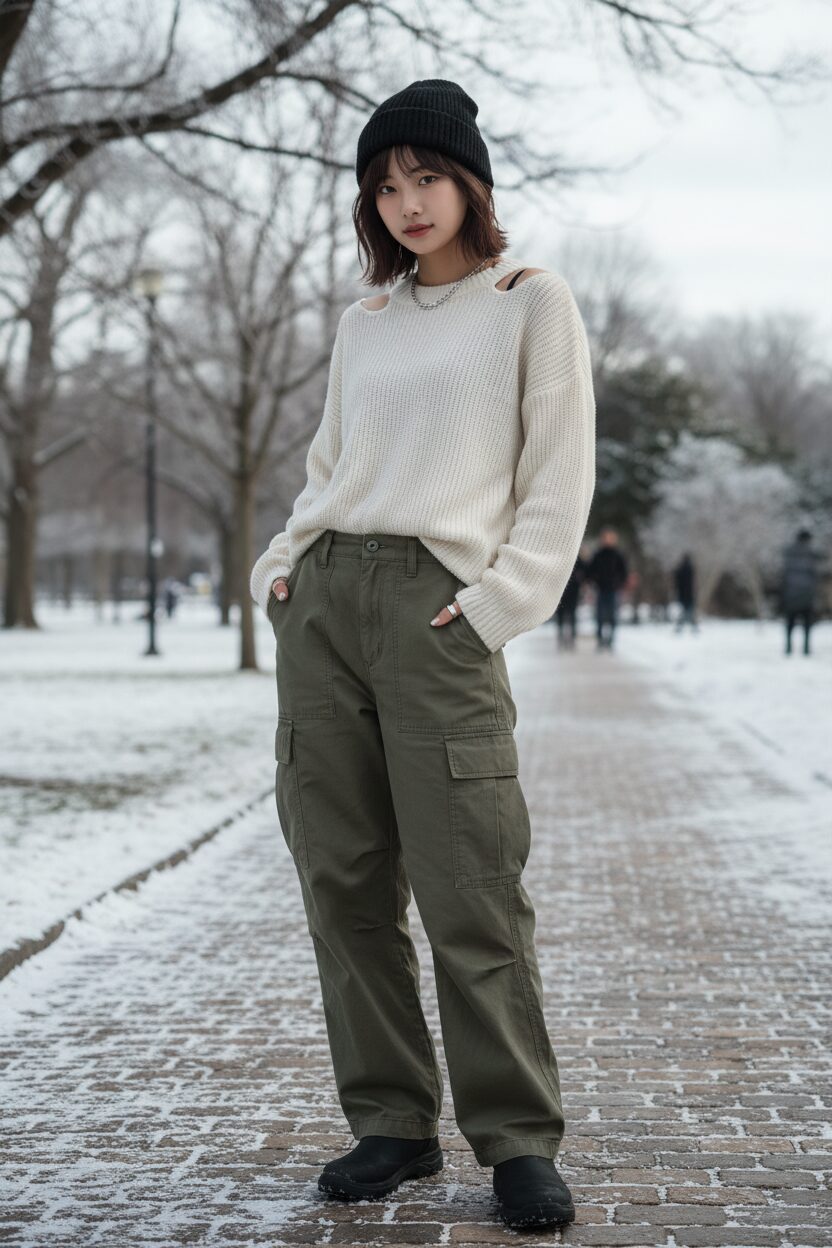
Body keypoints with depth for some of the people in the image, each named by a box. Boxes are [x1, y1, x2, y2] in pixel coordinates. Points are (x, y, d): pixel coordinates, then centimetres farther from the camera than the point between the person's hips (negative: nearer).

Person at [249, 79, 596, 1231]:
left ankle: (517, 1140, 1)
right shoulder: (364, 326, 19)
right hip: (323, 600, 5)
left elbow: (558, 484, 0)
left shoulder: (532, 304, 5)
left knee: (469, 888, -9)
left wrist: (497, 603, -11)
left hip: (437, 606, -5)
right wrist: (279, 566, 8)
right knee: (344, 878, 3)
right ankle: (393, 1122, 12)